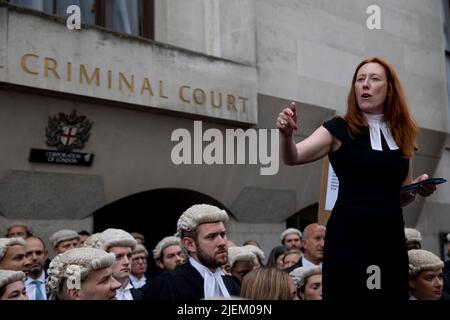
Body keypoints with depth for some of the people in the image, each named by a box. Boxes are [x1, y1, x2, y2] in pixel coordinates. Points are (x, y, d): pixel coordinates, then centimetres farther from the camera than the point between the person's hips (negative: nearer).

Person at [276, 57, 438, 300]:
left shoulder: (402, 135, 13)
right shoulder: (339, 129, 1)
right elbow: (292, 158, -12)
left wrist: (419, 188, -1)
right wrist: (287, 134, -32)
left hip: (391, 239, 4)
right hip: (348, 238, -4)